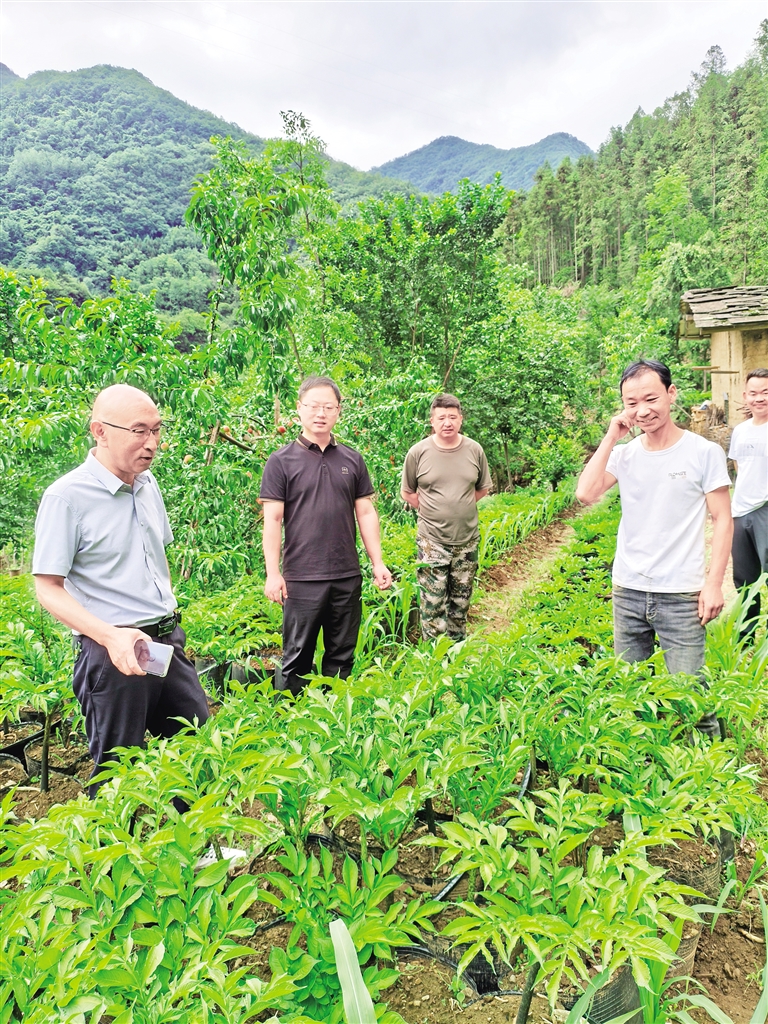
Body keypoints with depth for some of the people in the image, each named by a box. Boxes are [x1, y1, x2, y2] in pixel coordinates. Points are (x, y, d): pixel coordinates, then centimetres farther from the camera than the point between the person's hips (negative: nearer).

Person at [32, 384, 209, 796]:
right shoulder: (66, 497, -13)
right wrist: (111, 636, -26)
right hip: (112, 652, -7)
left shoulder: (147, 483, 8)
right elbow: (49, 590, -13)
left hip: (168, 642, 7)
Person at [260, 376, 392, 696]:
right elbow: (272, 519, -5)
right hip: (301, 579, -3)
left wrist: (378, 562, 6)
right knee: (297, 659, 5)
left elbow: (365, 513, 11)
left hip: (348, 576, 4)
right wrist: (272, 574, -10)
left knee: (342, 658, 13)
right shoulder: (281, 461, -2)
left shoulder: (352, 460, 8)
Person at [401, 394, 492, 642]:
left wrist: (461, 506, 5)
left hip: (467, 540, 3)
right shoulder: (418, 452, -8)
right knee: (433, 604, 1)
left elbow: (483, 488, 13)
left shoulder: (474, 450, -1)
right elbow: (407, 492, 4)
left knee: (461, 600, 16)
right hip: (432, 542, -3)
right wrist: (431, 511, -2)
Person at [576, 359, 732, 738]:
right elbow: (586, 494, -11)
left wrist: (714, 583, -9)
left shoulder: (704, 452, -5)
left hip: (681, 595, -4)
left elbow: (722, 521, -2)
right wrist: (610, 437, -9)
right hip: (627, 592, 4)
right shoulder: (624, 454, 4)